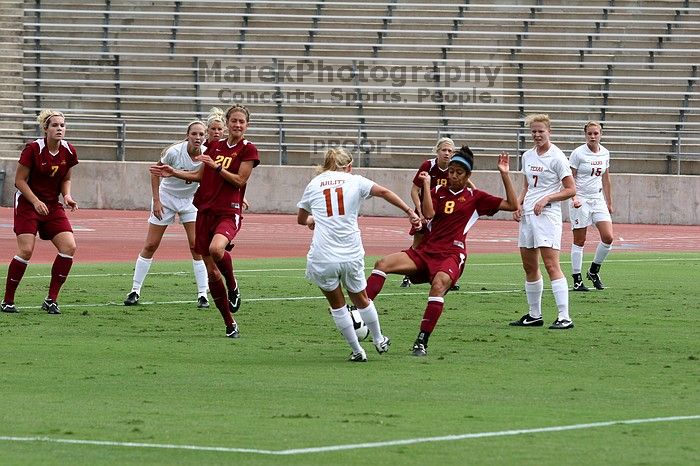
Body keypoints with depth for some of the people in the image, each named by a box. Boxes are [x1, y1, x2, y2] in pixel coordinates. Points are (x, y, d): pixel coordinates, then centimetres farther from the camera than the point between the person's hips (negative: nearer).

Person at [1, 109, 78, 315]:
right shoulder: (33, 149, -16)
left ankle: (51, 300, -1)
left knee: (69, 247, -11)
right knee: (26, 250, -16)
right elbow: (19, 180, -10)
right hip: (27, 203, -5)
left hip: (52, 206, 5)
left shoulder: (69, 152, -2)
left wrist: (67, 195, -7)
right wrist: (36, 202, -21)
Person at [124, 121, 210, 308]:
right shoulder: (174, 152, -24)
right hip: (167, 196, -1)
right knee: (150, 245, 0)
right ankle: (135, 291, 10)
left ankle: (202, 295, -3)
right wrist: (156, 200, -13)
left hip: (191, 200, 1)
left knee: (196, 246, -10)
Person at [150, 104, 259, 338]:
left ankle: (233, 286, -6)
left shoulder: (248, 149, -1)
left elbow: (240, 180, -9)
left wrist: (215, 165, -13)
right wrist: (173, 173, 15)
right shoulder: (215, 146, 14)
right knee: (212, 272, 3)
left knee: (216, 248, -37)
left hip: (228, 213, -5)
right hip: (205, 211, 5)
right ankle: (230, 324, 15)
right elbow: (200, 176, 22)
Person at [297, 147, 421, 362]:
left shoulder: (314, 184, 11)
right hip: (351, 255, 0)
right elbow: (384, 193, -6)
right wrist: (410, 211, -4)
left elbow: (301, 219, 23)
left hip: (322, 257, 0)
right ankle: (379, 341, 39)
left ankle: (357, 351, 19)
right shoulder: (354, 181, 7)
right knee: (361, 299, 23)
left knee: (337, 305, 17)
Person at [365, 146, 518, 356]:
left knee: (439, 284, -36)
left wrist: (504, 174, 1)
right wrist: (426, 184, -7)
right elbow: (428, 213, -3)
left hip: (452, 255, -4)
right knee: (383, 264, -17)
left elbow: (512, 205, 7)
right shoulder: (438, 191, 16)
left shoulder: (475, 197, 10)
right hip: (425, 250, 4)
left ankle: (422, 343, -34)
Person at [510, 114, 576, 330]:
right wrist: (518, 204, 7)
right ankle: (534, 315, 21)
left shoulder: (556, 157, -8)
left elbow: (571, 189, -7)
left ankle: (564, 317, -17)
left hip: (547, 215, -8)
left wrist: (546, 199, -16)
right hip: (527, 215, 8)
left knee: (551, 264, -15)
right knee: (529, 267, 11)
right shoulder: (527, 156, 14)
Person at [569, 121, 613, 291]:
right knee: (579, 241, -2)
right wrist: (574, 198, -22)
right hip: (581, 200, -5)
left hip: (598, 199, 5)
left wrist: (609, 203, 19)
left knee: (608, 237, -7)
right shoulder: (578, 153, -8)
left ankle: (594, 271, 13)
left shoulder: (604, 153, 8)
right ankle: (577, 280, 5)